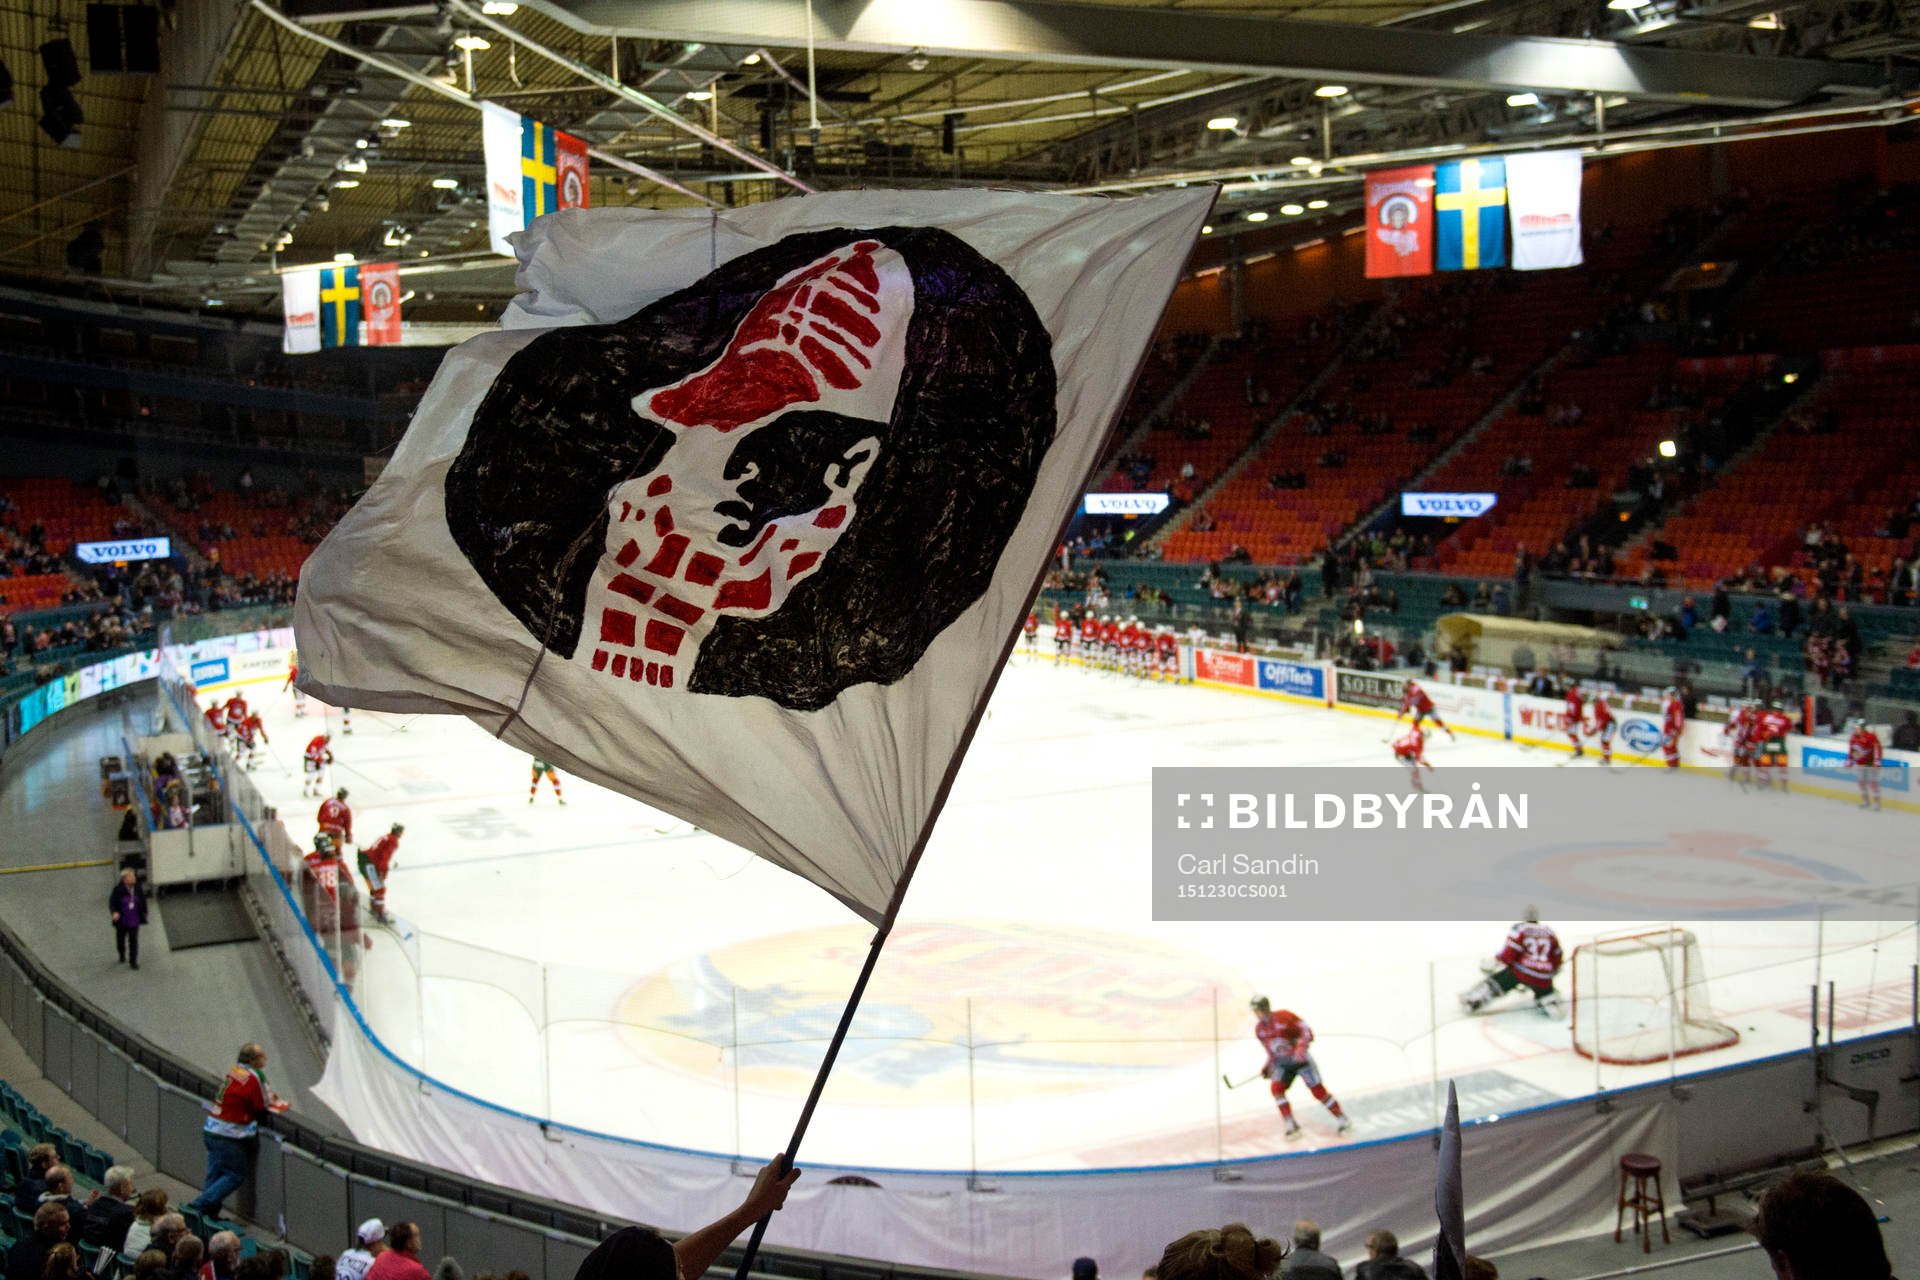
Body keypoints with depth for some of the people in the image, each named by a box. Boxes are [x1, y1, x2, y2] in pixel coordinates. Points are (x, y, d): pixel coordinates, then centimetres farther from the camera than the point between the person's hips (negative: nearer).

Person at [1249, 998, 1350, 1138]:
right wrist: (1268, 1066, 4)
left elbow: (1306, 1030, -18)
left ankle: (1343, 1119, 10)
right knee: (1276, 1088, -16)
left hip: (1300, 1059, -6)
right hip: (1283, 1063, 6)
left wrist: (1301, 1047, -32)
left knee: (1318, 1091, -6)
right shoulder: (1259, 1029, 1)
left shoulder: (1284, 1016, -19)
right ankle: (1292, 1126, -11)